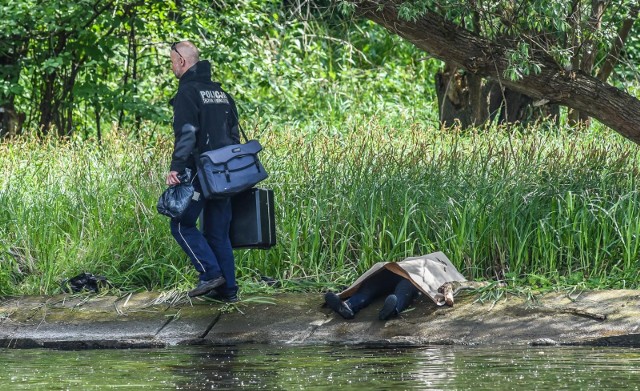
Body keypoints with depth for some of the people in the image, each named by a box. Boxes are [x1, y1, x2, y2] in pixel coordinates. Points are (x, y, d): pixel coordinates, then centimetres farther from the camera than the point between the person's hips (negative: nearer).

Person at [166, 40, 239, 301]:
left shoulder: (188, 92, -9)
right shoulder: (220, 92, 17)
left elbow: (186, 134, -20)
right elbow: (234, 133, 19)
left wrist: (176, 168, -24)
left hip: (200, 171, -8)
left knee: (182, 224, 2)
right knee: (218, 231, 11)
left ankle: (210, 273, -9)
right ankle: (228, 289, 8)